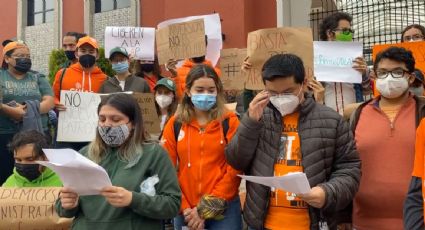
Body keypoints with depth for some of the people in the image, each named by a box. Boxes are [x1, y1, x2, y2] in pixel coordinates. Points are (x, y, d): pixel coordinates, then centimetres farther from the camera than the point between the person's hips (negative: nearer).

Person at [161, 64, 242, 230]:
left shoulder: (229, 121, -2)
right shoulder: (175, 124, 3)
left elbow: (235, 168, -6)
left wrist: (209, 208, -9)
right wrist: (185, 209, -5)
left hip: (224, 209, -2)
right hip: (186, 211, 2)